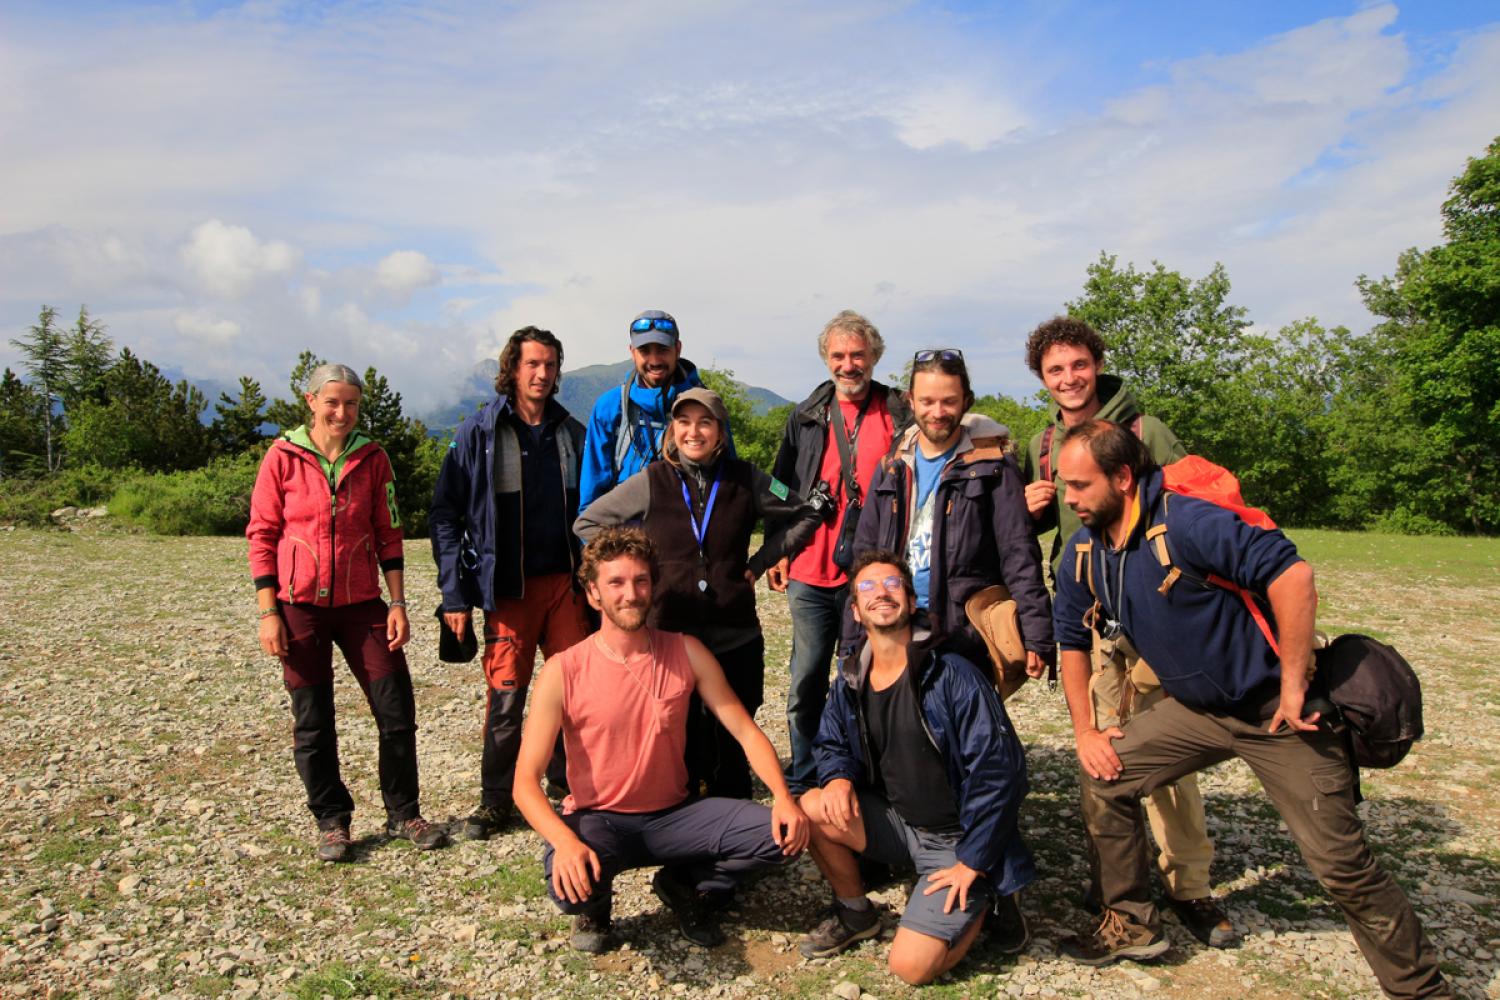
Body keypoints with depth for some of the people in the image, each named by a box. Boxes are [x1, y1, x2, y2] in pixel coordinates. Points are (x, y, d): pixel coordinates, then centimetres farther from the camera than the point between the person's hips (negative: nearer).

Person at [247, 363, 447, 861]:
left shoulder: (372, 458, 3)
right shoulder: (282, 457, -3)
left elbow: (388, 535, 7)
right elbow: (261, 538, -1)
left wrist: (397, 603, 2)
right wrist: (268, 613, -6)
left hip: (361, 603, 2)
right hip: (301, 605, -2)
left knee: (396, 709, 2)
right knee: (312, 722, 7)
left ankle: (403, 814, 18)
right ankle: (331, 821, 23)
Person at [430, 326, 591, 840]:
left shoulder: (572, 434, 9)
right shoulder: (479, 433, -1)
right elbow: (445, 515, -1)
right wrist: (454, 594, -6)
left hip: (566, 582, 3)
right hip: (508, 587, -3)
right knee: (506, 694, -1)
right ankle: (496, 800, 16)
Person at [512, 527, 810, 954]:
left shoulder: (686, 653, -5)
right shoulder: (563, 672, -14)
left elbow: (746, 731, -5)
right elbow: (525, 782, -17)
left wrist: (784, 797, -23)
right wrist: (565, 840, -36)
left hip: (674, 815, 3)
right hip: (598, 821, -2)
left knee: (782, 834, -18)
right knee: (571, 883, -36)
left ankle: (683, 883, 10)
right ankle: (595, 906, 5)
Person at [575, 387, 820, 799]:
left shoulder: (745, 480, 2)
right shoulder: (651, 481, 0)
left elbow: (804, 516, 14)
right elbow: (587, 523, 9)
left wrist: (760, 561, 5)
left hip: (736, 639, 1)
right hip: (670, 637, -1)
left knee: (731, 750, 9)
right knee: (679, 748, 5)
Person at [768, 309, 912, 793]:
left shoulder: (899, 416, 3)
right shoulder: (806, 417, 10)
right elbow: (781, 489, 14)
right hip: (811, 573, 2)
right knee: (806, 679, 8)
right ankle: (802, 781, 21)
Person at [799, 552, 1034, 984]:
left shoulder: (953, 676, -20)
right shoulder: (850, 680, -2)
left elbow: (999, 770, -19)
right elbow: (832, 745, 12)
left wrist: (972, 863, -16)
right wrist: (838, 778, -14)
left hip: (956, 840, -5)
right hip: (896, 822, 5)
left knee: (912, 966, -17)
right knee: (813, 808, -20)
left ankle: (983, 898, 12)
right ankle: (854, 913, 7)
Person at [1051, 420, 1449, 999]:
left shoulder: (1186, 522, -27)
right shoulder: (1084, 554, -3)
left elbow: (1292, 575, -32)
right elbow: (1073, 641, 10)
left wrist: (1293, 685, -26)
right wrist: (1085, 732, 6)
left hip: (1276, 709, -7)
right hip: (1197, 708, 7)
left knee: (1343, 865, -2)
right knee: (1104, 776, -1)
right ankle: (1132, 925, 16)